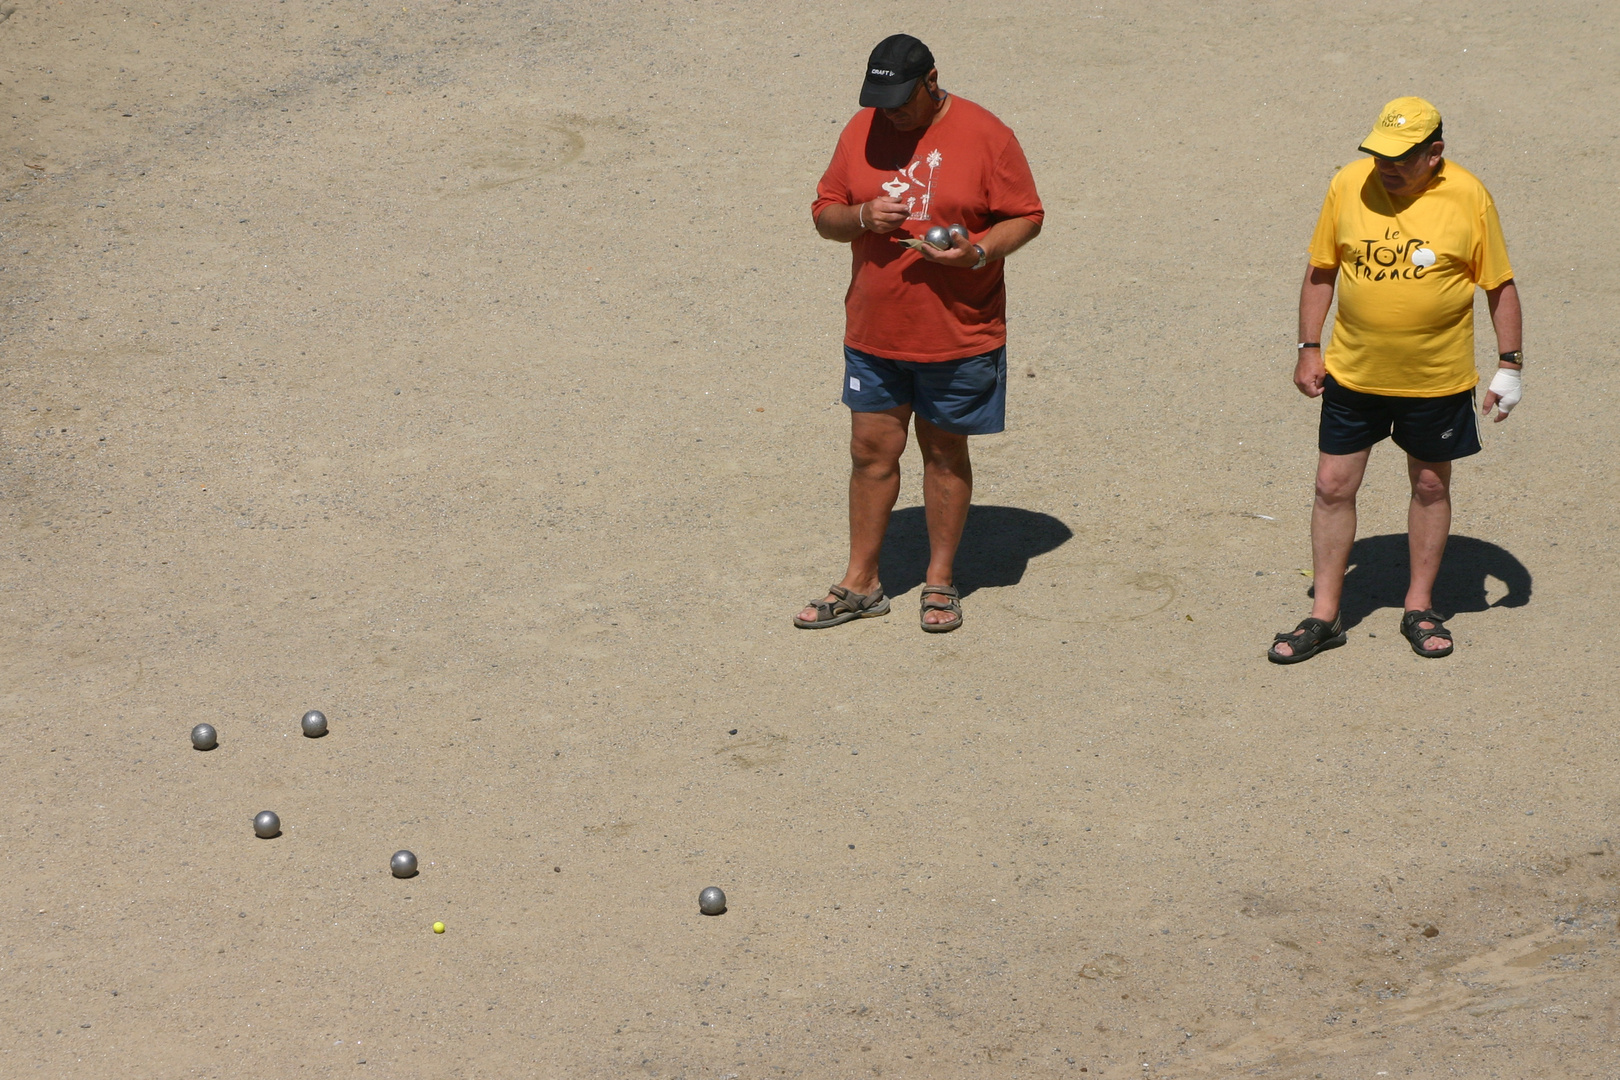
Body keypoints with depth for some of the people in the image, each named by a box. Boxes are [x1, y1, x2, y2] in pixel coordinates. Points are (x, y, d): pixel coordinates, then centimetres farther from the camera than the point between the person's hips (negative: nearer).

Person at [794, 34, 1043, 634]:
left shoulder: (984, 135, -9)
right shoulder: (861, 131, 2)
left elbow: (1026, 217, -5)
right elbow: (824, 214, 7)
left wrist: (978, 251, -23)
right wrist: (861, 216, -15)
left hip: (959, 334, -3)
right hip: (874, 332, 3)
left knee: (945, 452, 9)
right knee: (871, 449, 7)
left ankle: (940, 582, 21)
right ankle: (861, 585, 18)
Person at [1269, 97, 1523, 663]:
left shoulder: (1468, 197, -10)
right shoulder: (1347, 186, -6)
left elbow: (1500, 285, -2)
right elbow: (1320, 271, 5)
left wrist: (1510, 365, -5)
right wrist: (1309, 348, 1)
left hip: (1437, 378, -1)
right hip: (1353, 372, 1)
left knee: (1431, 485, 11)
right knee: (1333, 486, 2)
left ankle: (1420, 607, 27)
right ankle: (1324, 616, 13)